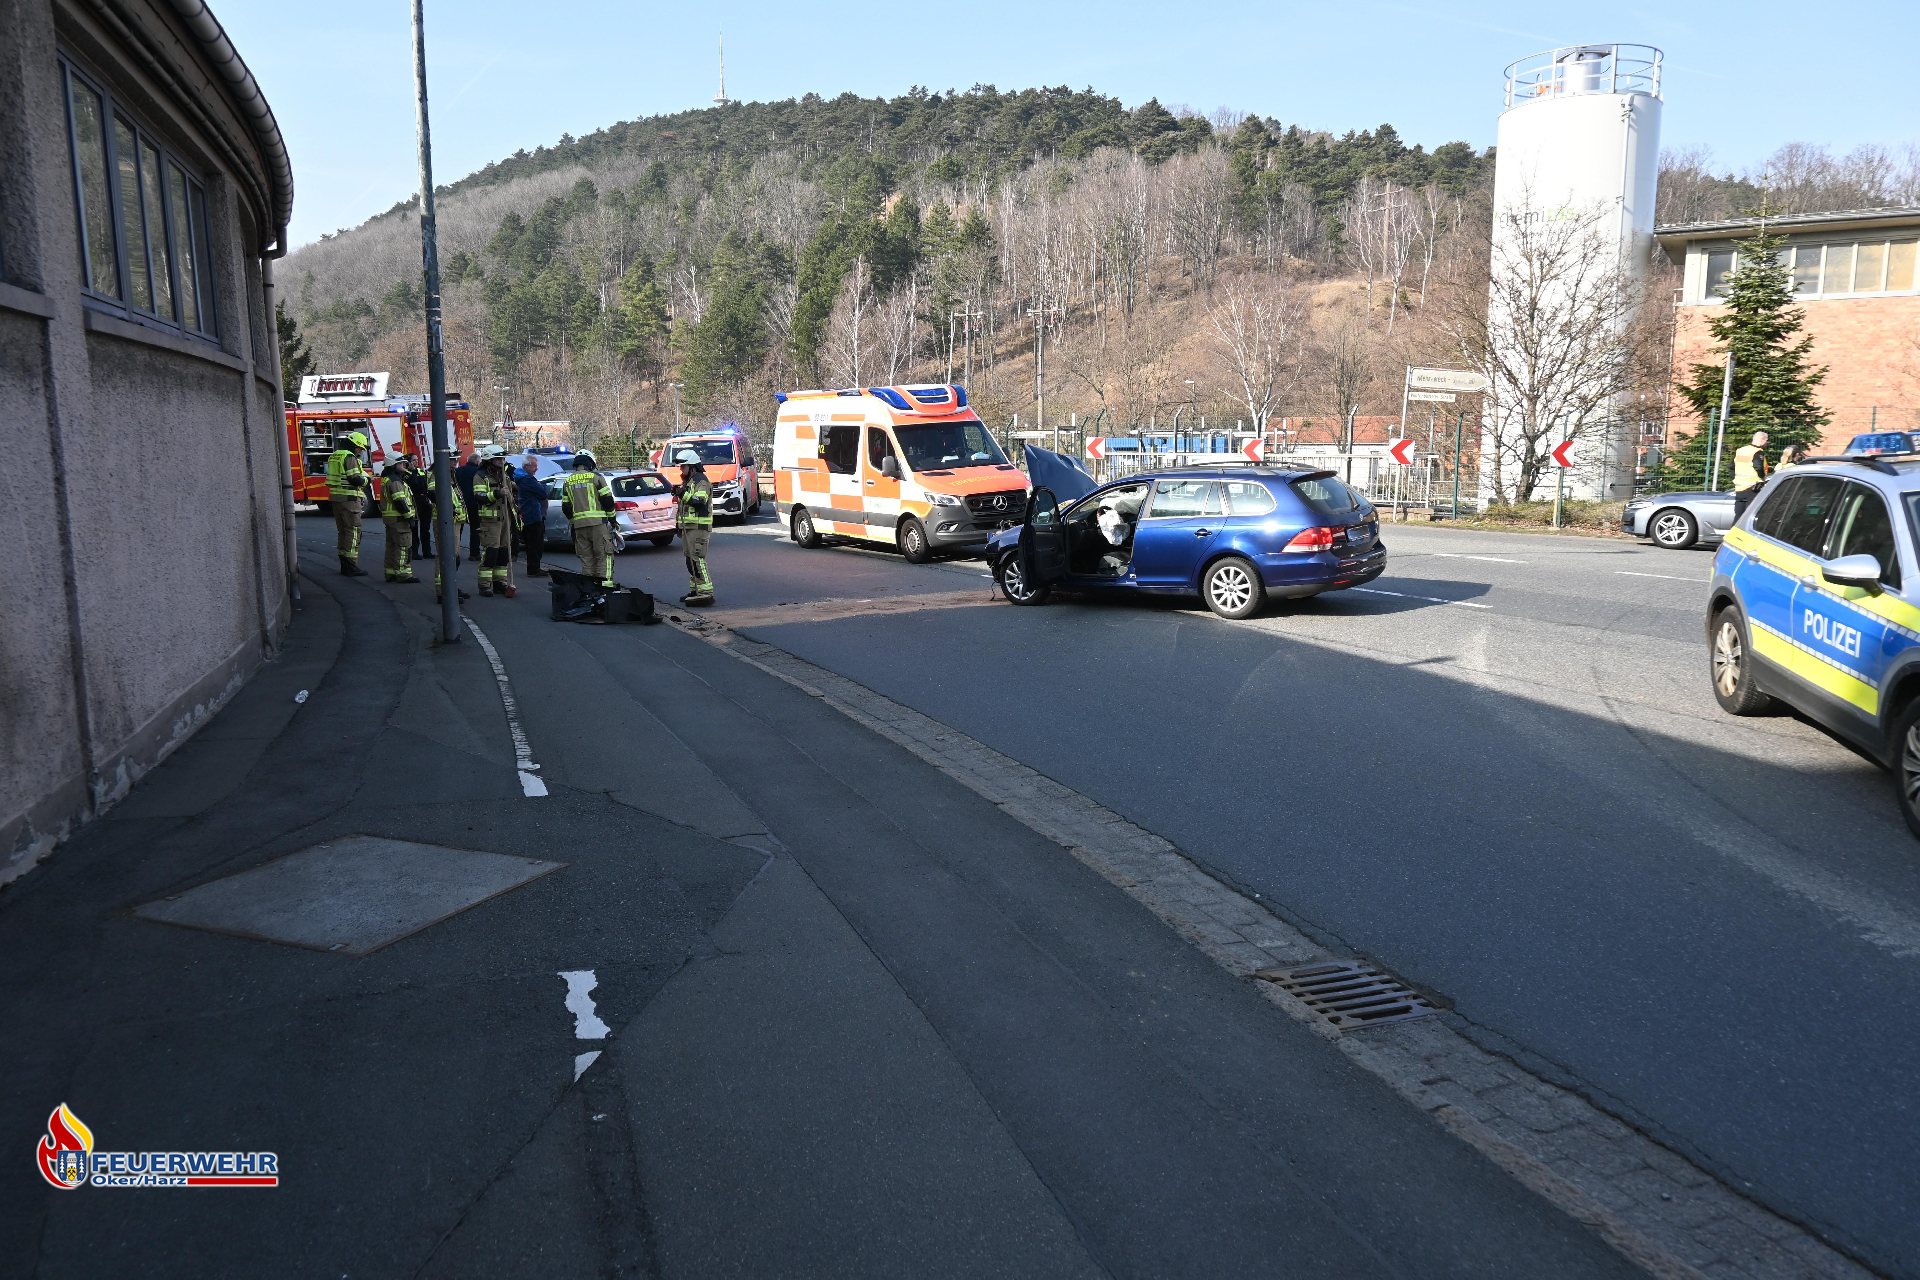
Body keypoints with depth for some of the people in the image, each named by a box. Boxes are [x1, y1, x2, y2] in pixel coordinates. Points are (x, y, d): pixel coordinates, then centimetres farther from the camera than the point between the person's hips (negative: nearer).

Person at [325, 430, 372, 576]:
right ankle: (351, 566, -9)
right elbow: (355, 479, -19)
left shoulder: (334, 456, 18)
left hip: (335, 498, 9)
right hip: (349, 499, -9)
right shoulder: (350, 457, -12)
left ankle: (344, 564, 19)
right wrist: (366, 480, -1)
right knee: (353, 531, -7)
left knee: (342, 531, 15)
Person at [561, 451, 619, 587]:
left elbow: (565, 508, 15)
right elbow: (607, 500, -6)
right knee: (604, 555, -3)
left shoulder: (567, 482, 14)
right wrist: (612, 519, 3)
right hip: (598, 522, -5)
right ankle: (605, 583, -10)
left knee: (586, 556, 10)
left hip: (579, 524, 5)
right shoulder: (596, 477, -2)